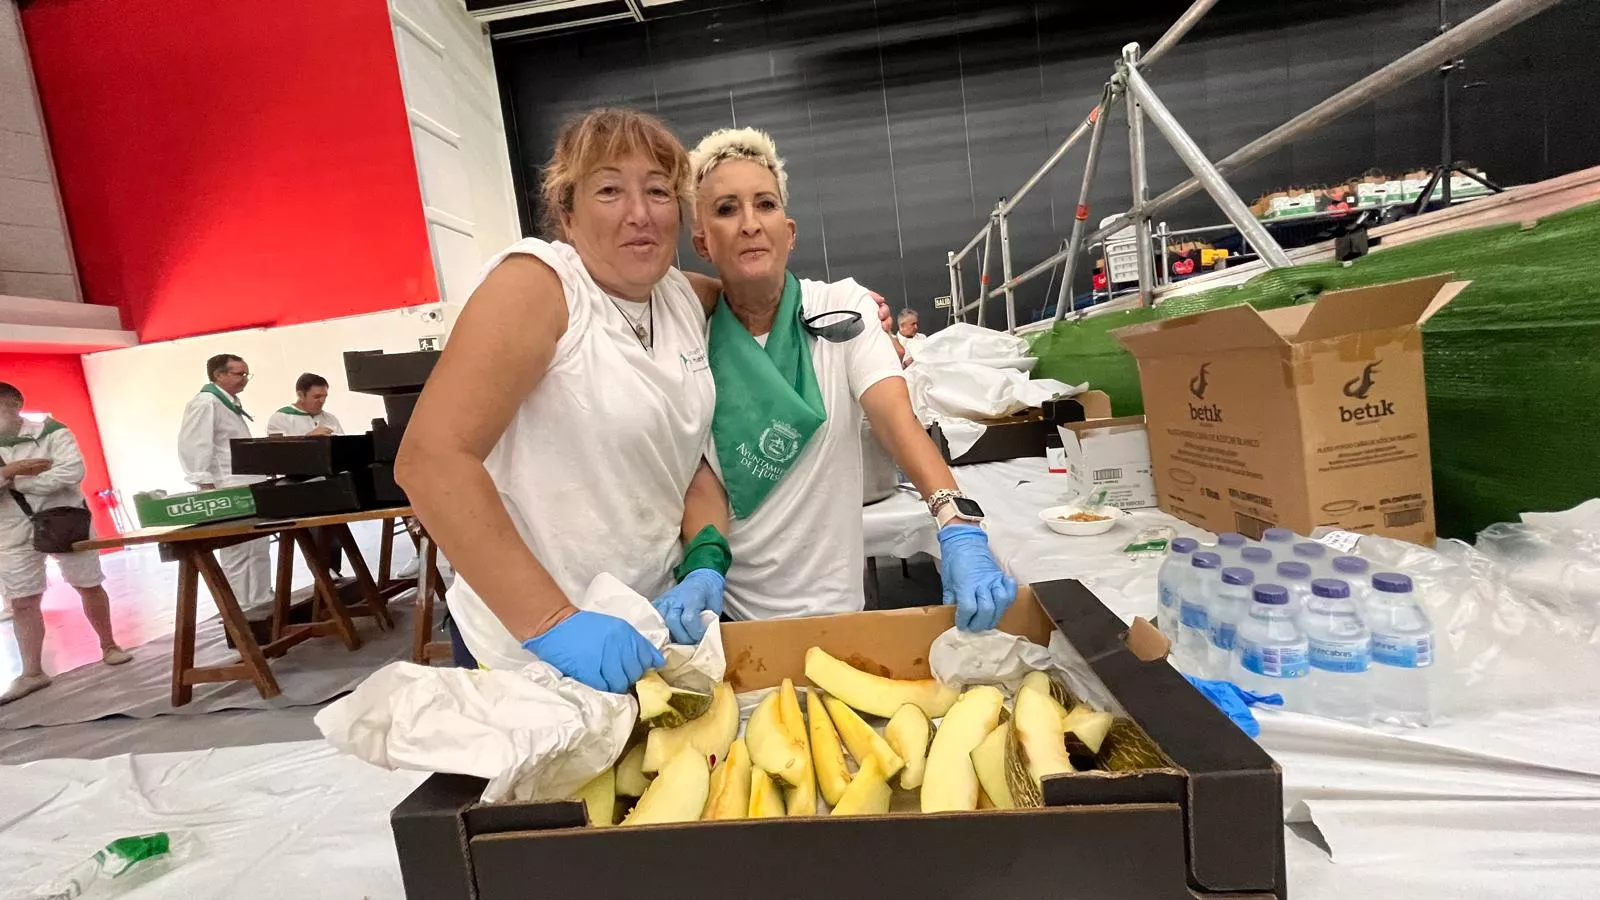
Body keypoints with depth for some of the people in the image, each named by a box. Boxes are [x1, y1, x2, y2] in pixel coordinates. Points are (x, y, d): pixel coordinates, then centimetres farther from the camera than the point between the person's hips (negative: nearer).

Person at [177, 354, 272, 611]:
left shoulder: (230, 404, 19)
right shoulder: (206, 403, -11)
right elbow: (193, 447, -18)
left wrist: (260, 481, 21)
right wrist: (207, 488, -22)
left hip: (248, 489, 10)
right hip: (229, 493, -10)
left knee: (258, 551, 12)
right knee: (237, 554, -6)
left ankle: (261, 604, 19)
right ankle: (240, 612, 1)